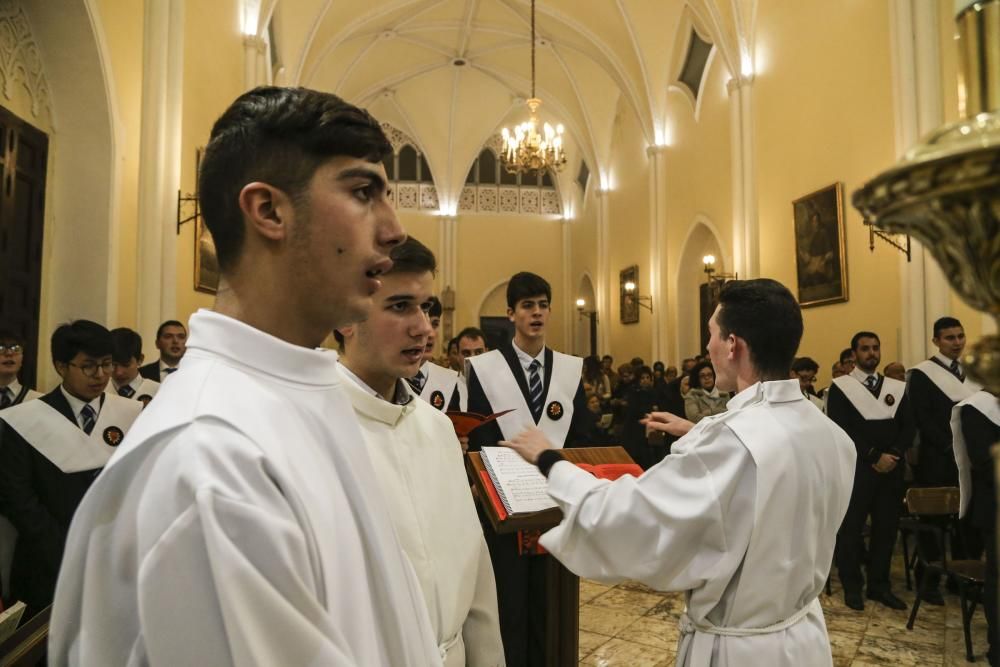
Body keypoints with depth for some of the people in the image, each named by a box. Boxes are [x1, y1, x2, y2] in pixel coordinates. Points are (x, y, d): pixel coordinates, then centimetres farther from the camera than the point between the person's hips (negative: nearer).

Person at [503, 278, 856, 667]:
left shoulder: (733, 441, -31)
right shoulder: (831, 436, -6)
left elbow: (622, 518, -30)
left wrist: (549, 462, -17)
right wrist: (698, 435, 14)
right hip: (805, 633, 7)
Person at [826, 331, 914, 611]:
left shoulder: (897, 387, 12)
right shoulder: (840, 387, -1)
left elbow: (909, 427, 7)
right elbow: (841, 429, -9)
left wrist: (893, 454, -10)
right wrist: (874, 456, -14)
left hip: (891, 468, 4)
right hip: (856, 468, -4)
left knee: (887, 527, 9)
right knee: (851, 528, 2)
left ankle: (880, 584, 22)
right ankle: (852, 586, 14)